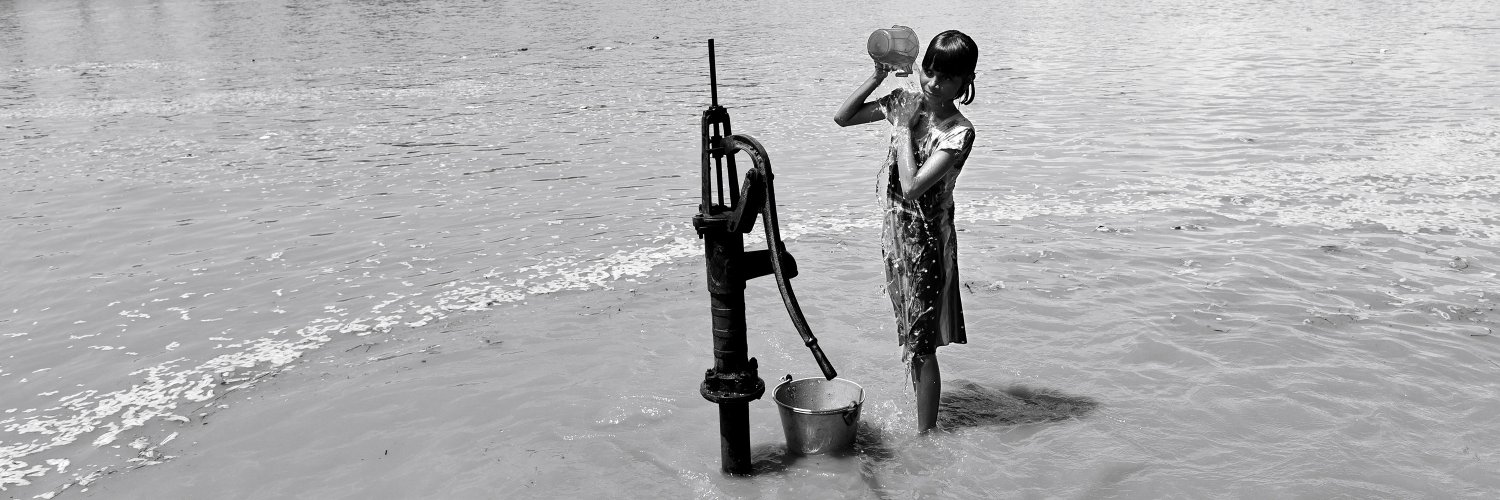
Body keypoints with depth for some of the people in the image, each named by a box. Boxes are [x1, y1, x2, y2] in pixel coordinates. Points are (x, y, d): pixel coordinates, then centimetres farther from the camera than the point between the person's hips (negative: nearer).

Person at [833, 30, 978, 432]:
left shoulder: (959, 132, -19)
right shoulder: (905, 102, 0)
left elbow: (912, 187, -28)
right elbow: (842, 118, 8)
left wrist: (905, 128, -20)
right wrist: (877, 78, -3)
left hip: (926, 238, -7)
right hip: (896, 232, 7)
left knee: (921, 343, 0)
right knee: (909, 335, 18)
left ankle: (924, 436, 11)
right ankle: (918, 421, 34)